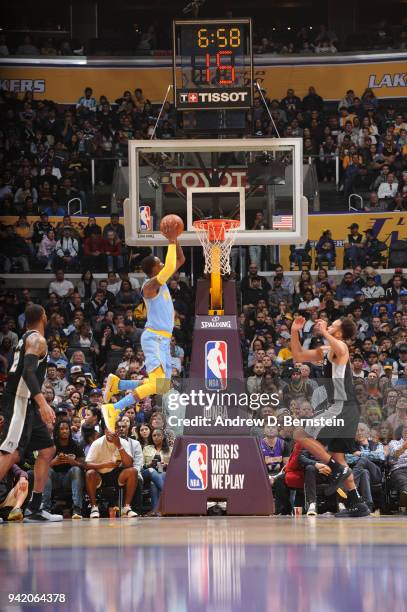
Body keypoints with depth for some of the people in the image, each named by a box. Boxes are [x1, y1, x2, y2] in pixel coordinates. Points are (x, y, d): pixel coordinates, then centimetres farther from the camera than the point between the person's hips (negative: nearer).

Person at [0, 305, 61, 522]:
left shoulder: (26, 339, 21)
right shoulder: (37, 340, -9)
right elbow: (28, 371, -23)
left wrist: (43, 406, 32)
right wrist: (42, 403, -31)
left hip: (26, 404, 10)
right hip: (19, 402, -10)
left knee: (47, 449, 12)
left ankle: (35, 509, 10)